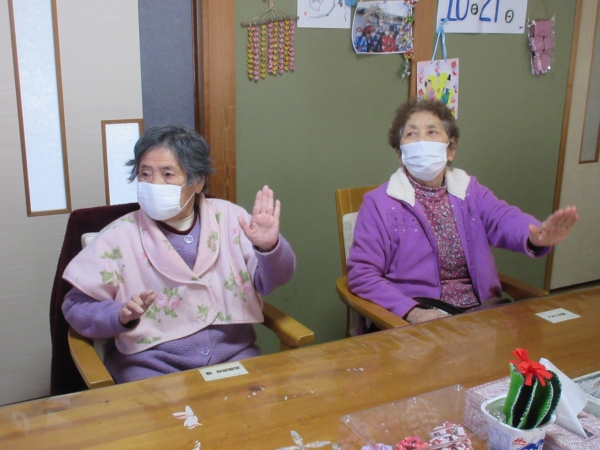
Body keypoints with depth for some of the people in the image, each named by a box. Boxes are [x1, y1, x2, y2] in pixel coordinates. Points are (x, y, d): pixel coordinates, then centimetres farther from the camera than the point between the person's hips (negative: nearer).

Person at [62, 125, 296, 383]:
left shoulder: (228, 218, 2)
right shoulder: (121, 235, -3)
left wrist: (269, 247, -22)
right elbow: (76, 306, 0)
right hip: (152, 367, -2)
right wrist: (122, 315, -20)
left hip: (233, 356, 2)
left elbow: (272, 281, -1)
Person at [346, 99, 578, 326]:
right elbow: (361, 274, -7)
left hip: (482, 309, 5)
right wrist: (411, 311, -21)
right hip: (420, 316, -5)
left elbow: (503, 219, -9)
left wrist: (536, 236, -34)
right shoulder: (379, 203, -2)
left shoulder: (470, 190, 11)